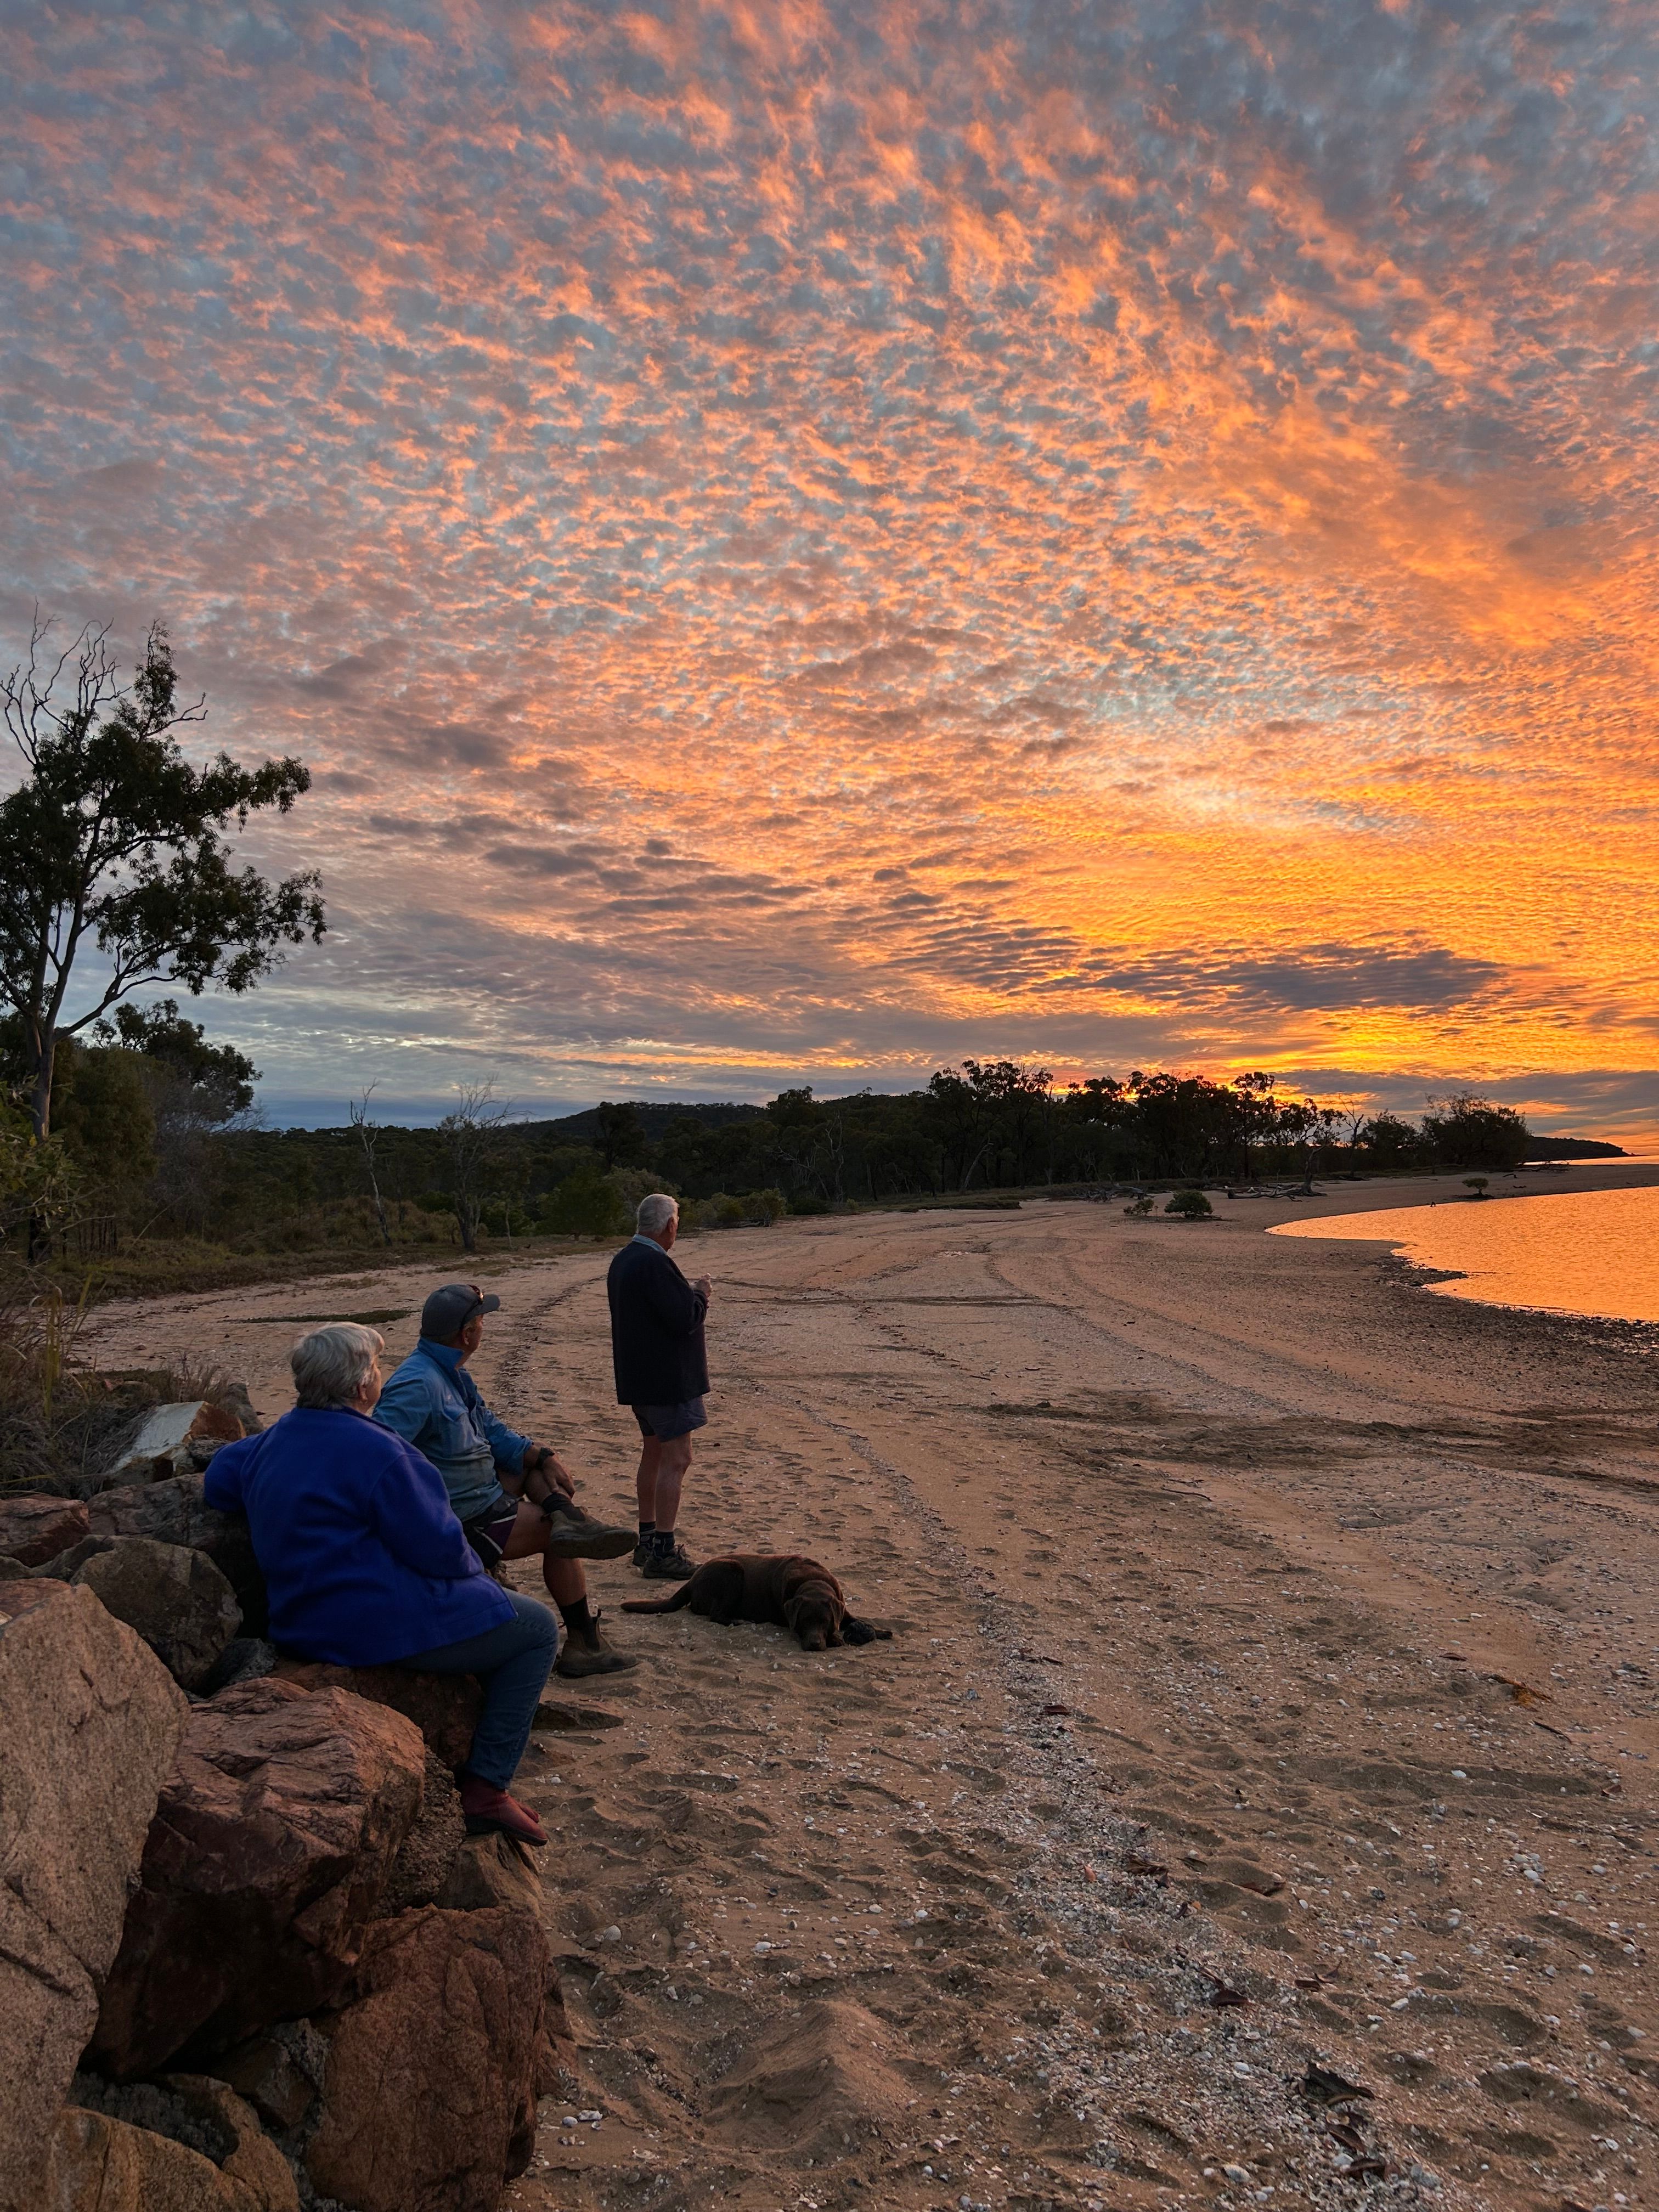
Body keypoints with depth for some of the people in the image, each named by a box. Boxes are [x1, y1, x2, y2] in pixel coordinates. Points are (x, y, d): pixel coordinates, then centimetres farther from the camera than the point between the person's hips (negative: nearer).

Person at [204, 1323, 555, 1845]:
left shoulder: (277, 1437, 5)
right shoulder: (377, 1453, -23)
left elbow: (219, 1481, 23)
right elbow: (437, 1547, -20)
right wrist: (474, 1567, 1)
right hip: (390, 1626, -10)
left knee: (488, 1605, 32)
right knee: (537, 1629, 7)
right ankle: (486, 1788, 1)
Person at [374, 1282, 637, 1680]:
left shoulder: (450, 1373, 8)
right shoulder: (419, 1385, -25)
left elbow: (492, 1432, 14)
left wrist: (543, 1455, -1)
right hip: (461, 1523, -10)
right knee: (555, 1536, -1)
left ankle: (563, 1514, -14)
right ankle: (584, 1644, 7)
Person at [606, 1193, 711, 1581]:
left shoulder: (623, 1260, 10)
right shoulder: (654, 1263, -22)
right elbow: (685, 1317, -24)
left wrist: (692, 1296, 12)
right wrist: (700, 1293, -6)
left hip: (639, 1375, 10)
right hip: (667, 1378, -10)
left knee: (654, 1453, 18)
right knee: (676, 1459, -6)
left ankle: (647, 1540, 27)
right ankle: (663, 1552, -5)